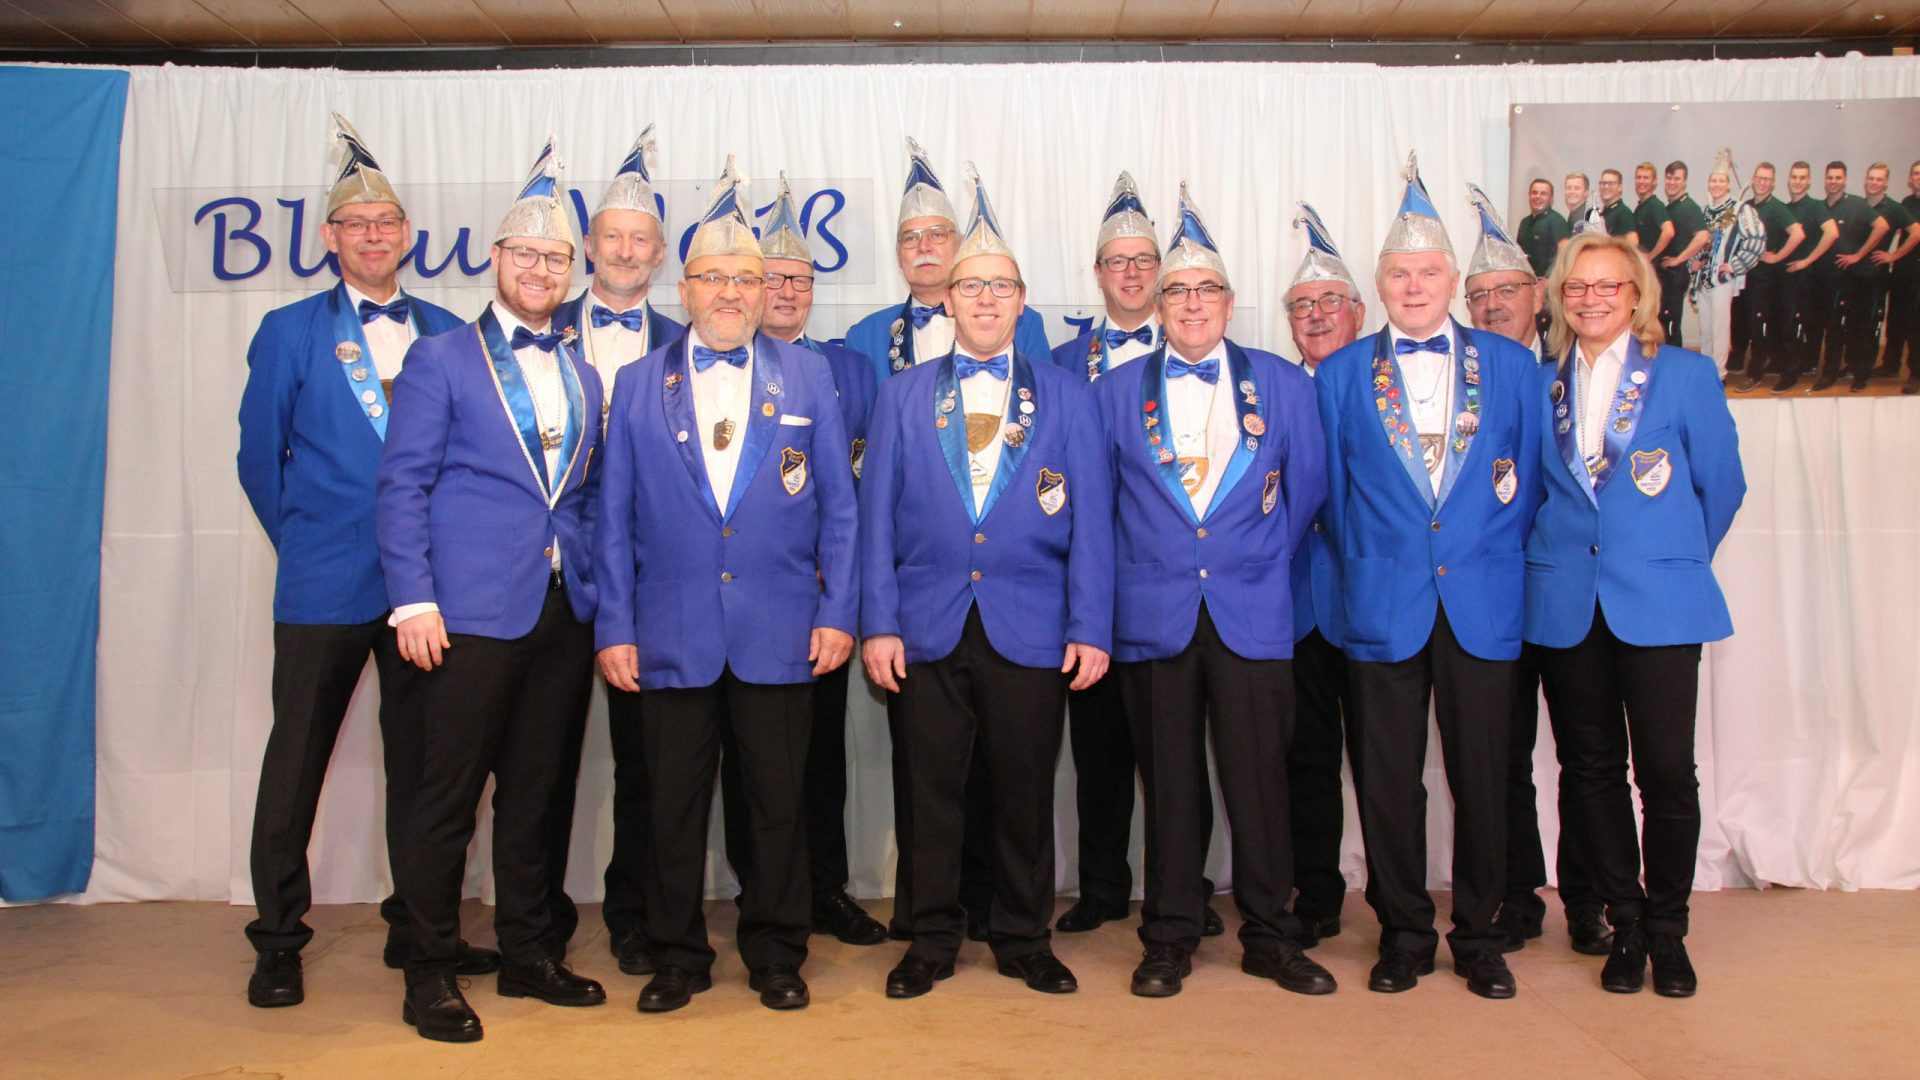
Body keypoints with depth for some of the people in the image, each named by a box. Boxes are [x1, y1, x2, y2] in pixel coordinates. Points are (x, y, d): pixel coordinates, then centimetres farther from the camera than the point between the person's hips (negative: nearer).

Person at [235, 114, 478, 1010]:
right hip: (325, 583, -2)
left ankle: (418, 927, 22)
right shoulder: (290, 331, 4)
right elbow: (259, 458, 6)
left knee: (420, 759, 9)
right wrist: (305, 542, 3)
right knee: (296, 760, 4)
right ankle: (278, 941, 17)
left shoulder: (445, 333, 10)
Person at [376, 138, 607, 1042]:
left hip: (565, 611, 5)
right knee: (449, 796, 1)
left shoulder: (582, 373, 16)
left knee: (538, 792, 12)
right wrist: (414, 600, -13)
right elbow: (402, 488, -4)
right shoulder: (440, 359, 1)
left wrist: (598, 589, 10)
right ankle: (430, 971, 14)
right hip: (472, 611, -5)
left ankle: (528, 951, 25)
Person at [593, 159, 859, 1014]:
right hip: (671, 636, 1)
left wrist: (837, 613, -2)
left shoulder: (807, 377, 8)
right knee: (674, 806, 8)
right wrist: (613, 627, 1)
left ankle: (775, 956, 24)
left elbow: (838, 505, 6)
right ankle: (677, 957, 25)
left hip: (780, 635, 0)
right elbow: (615, 518, 7)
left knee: (778, 802, 7)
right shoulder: (639, 385, 8)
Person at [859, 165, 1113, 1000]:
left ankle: (1023, 938, 24)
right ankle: (931, 939, 22)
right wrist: (878, 624, -1)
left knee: (1026, 793, 6)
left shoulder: (1065, 396, 9)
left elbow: (1089, 519, 5)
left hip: (1031, 630, 0)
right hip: (927, 628, 0)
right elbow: (877, 517, 7)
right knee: (929, 793, 5)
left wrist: (1090, 628, -2)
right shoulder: (902, 395, 11)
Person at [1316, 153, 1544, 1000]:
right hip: (1385, 604, 0)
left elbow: (1529, 478, 11)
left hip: (1483, 603, 1)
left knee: (1481, 773, 5)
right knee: (1389, 778, 4)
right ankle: (1403, 934, 20)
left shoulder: (1510, 365, 9)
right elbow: (1334, 490, 10)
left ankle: (1478, 935, 23)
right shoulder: (1341, 374, 8)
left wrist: (1500, 556, 4)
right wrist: (1361, 572, 6)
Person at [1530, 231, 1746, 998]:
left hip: (1658, 601, -2)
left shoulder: (1685, 374, 4)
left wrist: (1676, 558, 12)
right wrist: (1549, 558, 12)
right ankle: (1625, 924, 22)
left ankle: (1667, 929, 17)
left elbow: (1721, 483, 8)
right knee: (1591, 768, 7)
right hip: (1567, 603, 2)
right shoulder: (1541, 385, 9)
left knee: (1667, 768, -3)